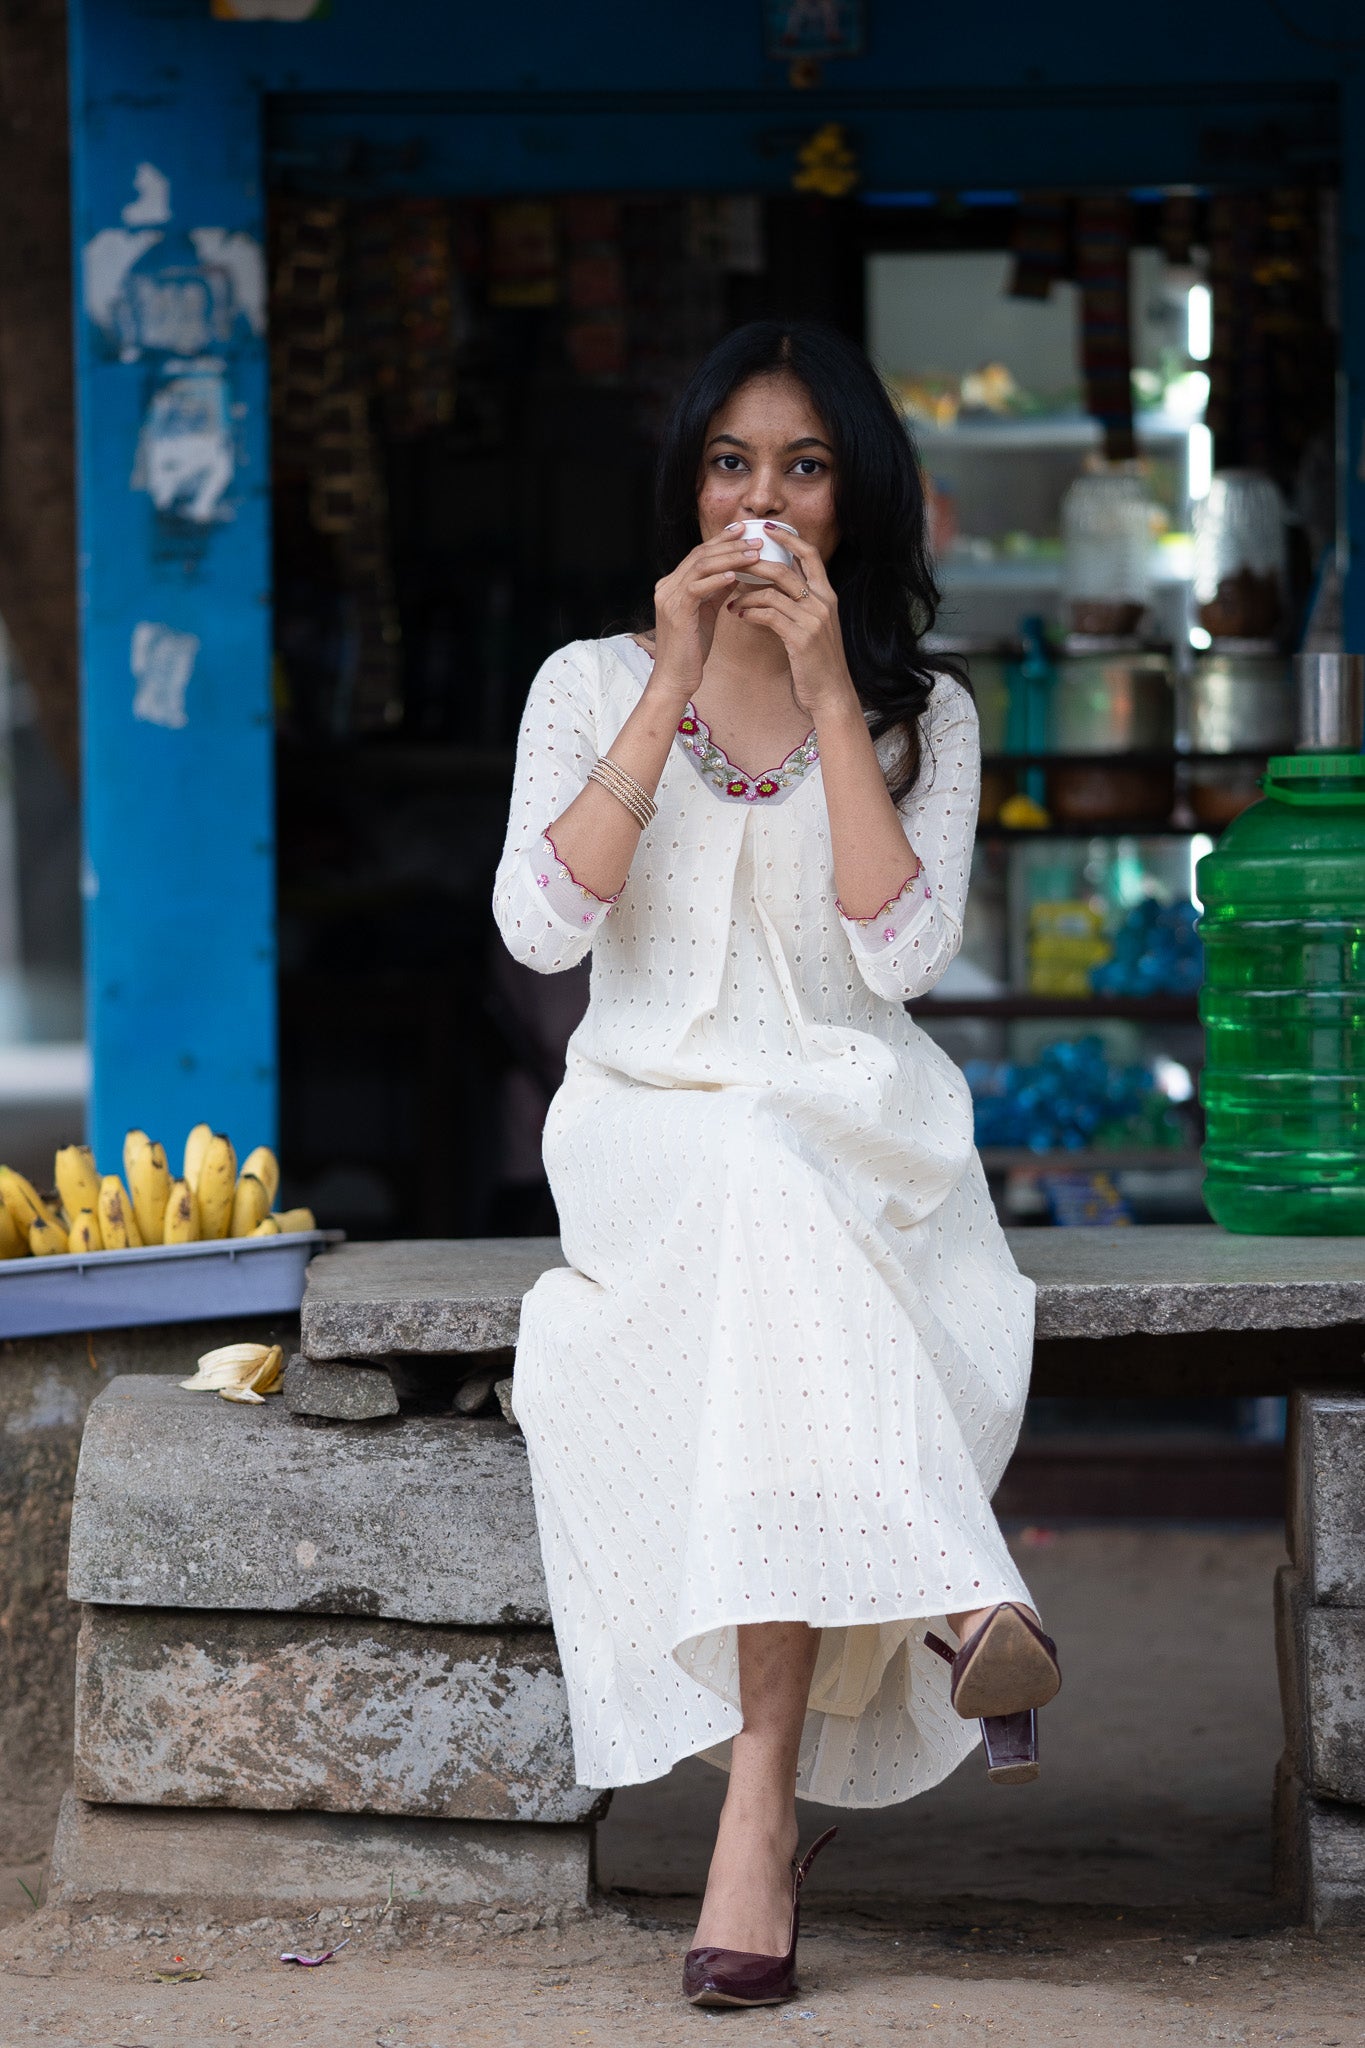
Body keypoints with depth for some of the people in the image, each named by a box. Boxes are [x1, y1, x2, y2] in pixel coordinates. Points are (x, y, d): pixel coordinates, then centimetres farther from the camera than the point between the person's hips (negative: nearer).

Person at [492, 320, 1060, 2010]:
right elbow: (540, 925, -7)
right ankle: (958, 1609, -46)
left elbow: (904, 948, -7)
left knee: (770, 1219, -37)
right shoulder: (593, 683, 10)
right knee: (764, 1206, -38)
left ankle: (761, 1804, -45)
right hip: (651, 1128, 0)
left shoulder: (923, 714, 10)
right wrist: (676, 689, -12)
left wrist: (827, 693, -10)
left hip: (856, 1139, 0)